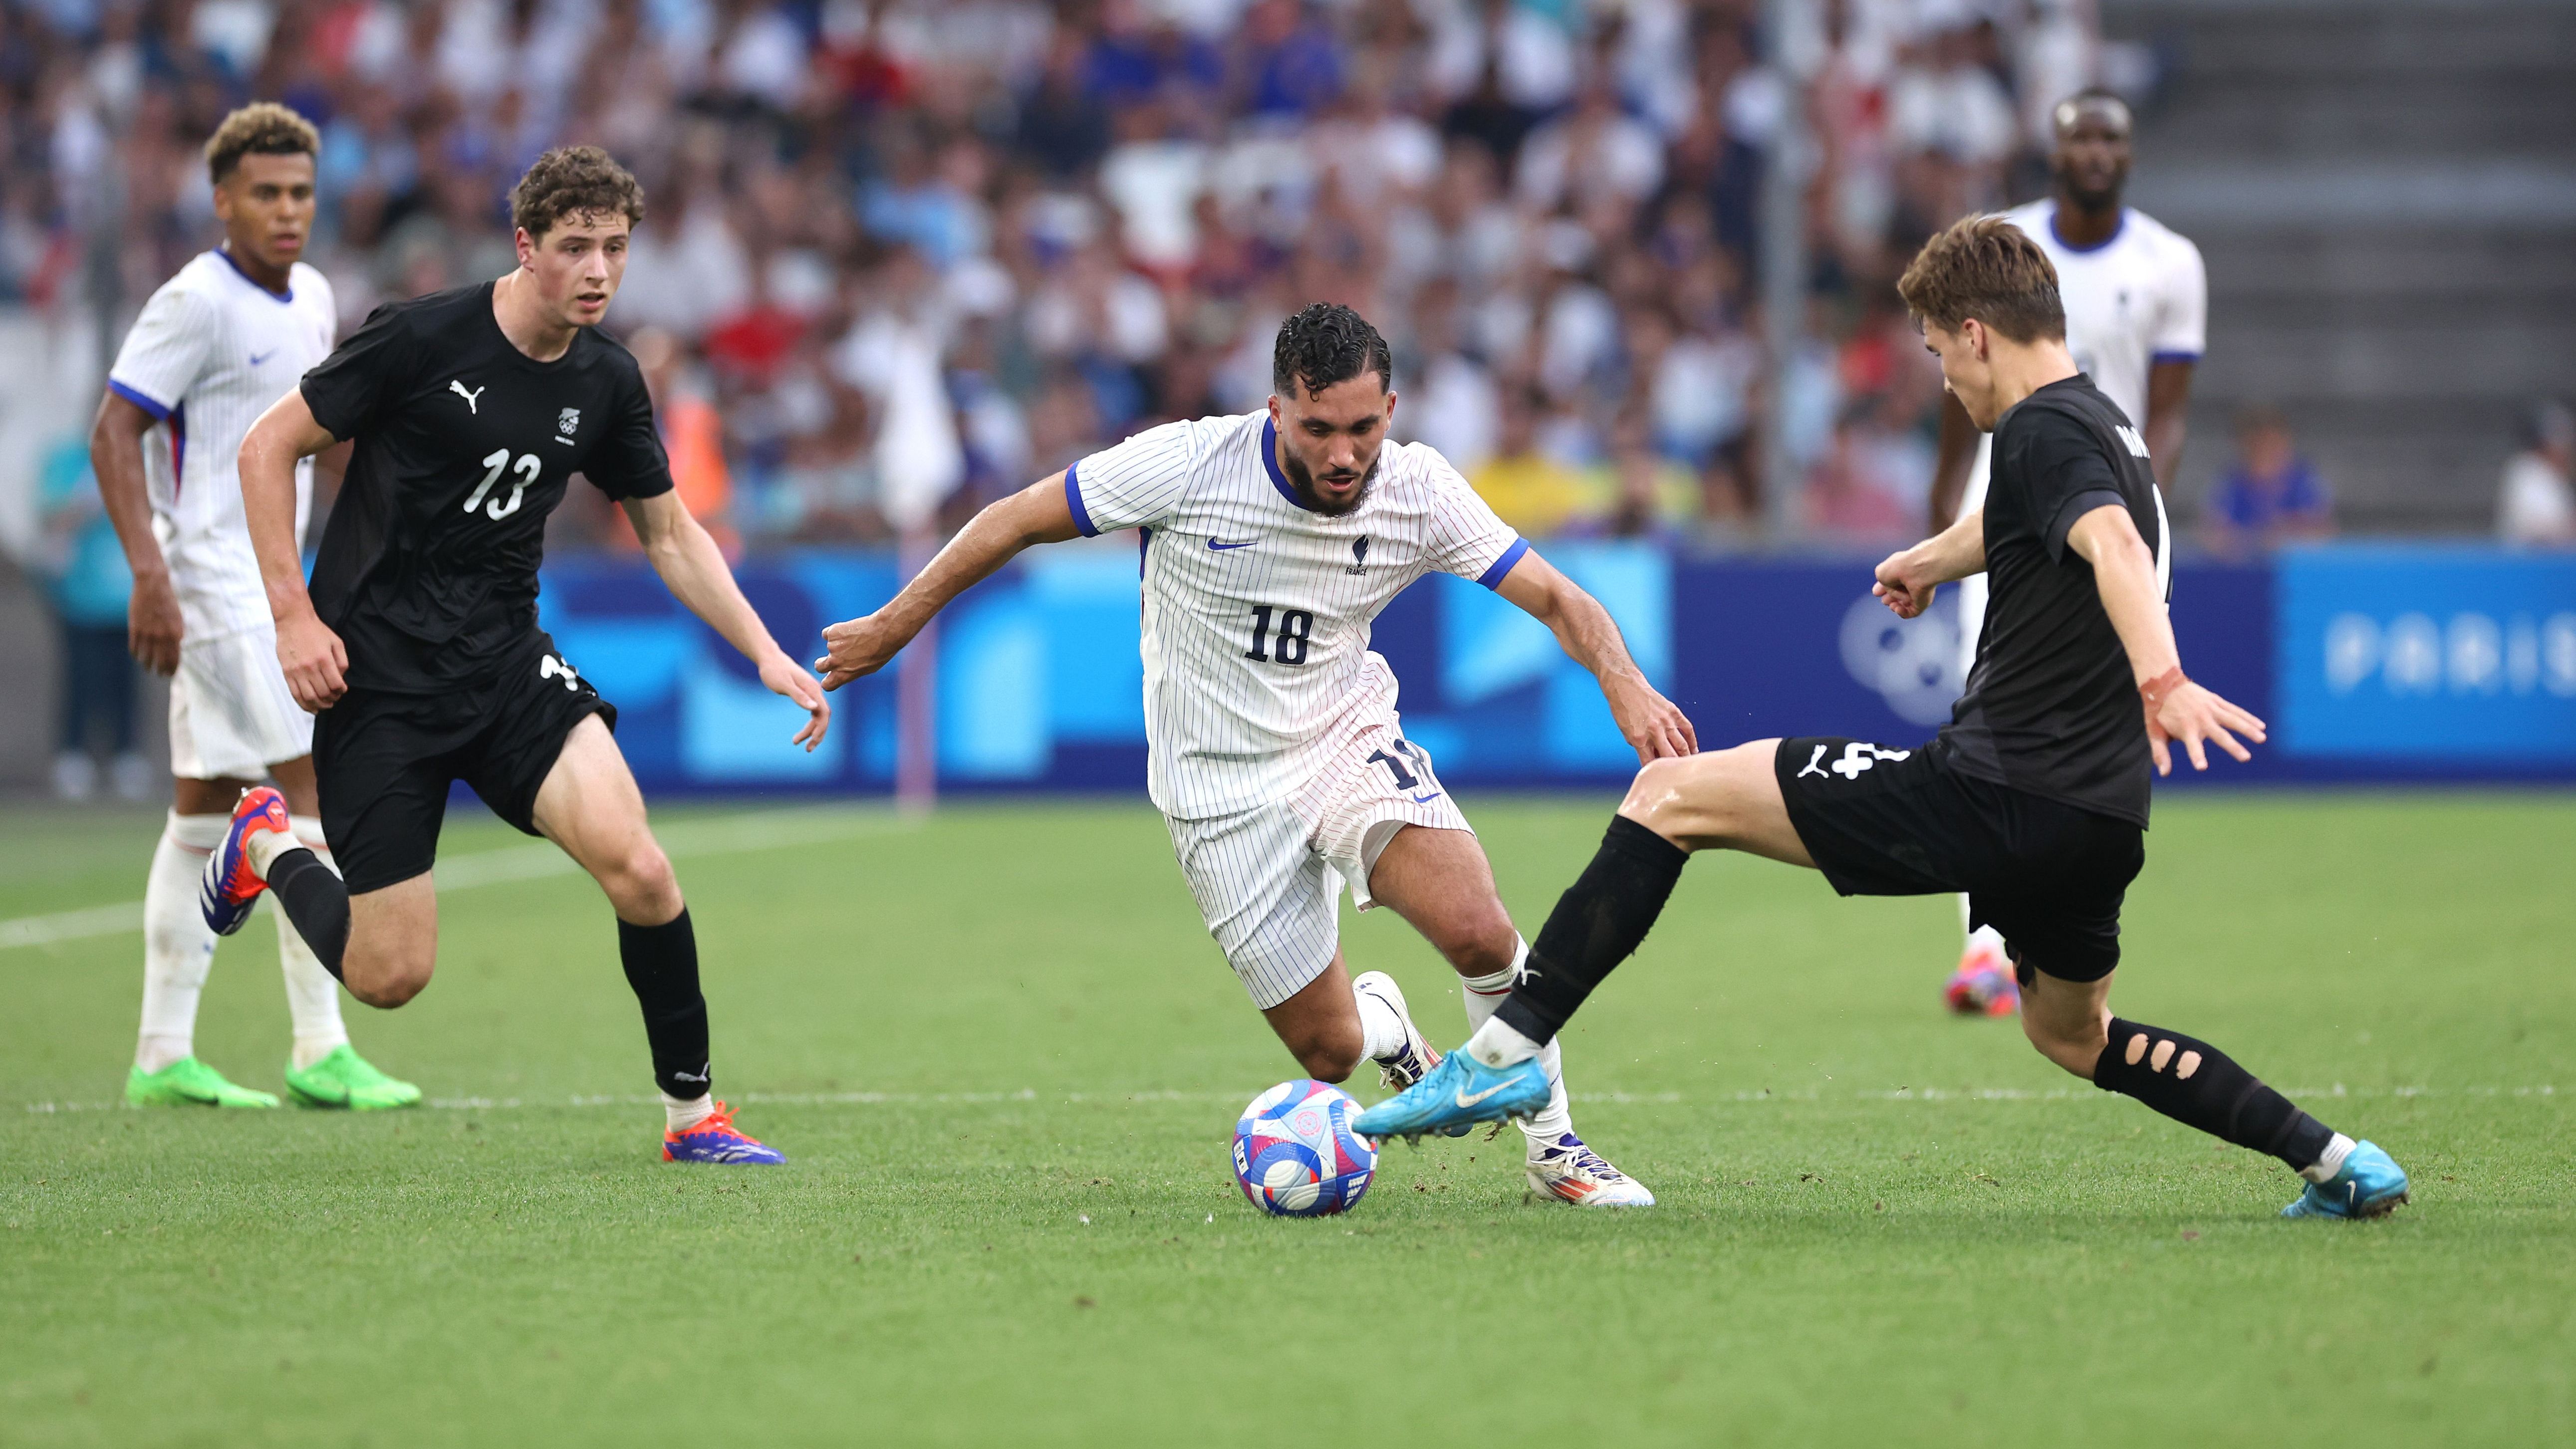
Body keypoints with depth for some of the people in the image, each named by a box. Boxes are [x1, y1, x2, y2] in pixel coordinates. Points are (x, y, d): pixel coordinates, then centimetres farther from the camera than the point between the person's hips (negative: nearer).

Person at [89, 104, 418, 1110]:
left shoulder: (311, 300, 12)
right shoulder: (197, 302, -14)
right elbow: (112, 430, -16)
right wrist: (150, 573, -24)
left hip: (267, 585, 9)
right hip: (213, 590, -9)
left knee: (204, 809, 9)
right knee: (313, 798, -12)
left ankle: (164, 1054, 13)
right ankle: (321, 1051, -11)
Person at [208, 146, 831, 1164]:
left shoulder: (607, 382, 2)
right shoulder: (421, 337, -14)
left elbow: (669, 534, 16)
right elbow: (269, 447, -7)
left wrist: (765, 655, 5)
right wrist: (294, 615, -13)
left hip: (506, 660, 4)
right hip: (375, 669, -4)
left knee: (638, 869, -20)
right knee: (391, 975, -5)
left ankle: (692, 1112, -1)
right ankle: (265, 846, 27)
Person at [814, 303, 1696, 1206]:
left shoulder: (1418, 490, -13)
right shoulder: (1189, 465, -20)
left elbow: (1555, 600, -12)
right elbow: (1018, 521, -8)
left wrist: (1625, 688, -32)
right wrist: (896, 625, -2)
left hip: (1351, 740, 1)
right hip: (1224, 787, -1)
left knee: (1476, 931, -26)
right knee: (1328, 1052, -2)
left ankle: (1554, 1146, -2)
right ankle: (1383, 1028, 38)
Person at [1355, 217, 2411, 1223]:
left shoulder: (2042, 429, -10)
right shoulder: (2102, 426, 19)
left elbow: (2113, 544, -32)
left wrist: (2159, 678, -49)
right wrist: (1929, 559, 62)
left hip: (1997, 797, -9)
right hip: (2101, 815, 9)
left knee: (1672, 795, -2)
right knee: (2074, 1037, 30)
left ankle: (1508, 1052, -9)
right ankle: (2337, 1164, 22)